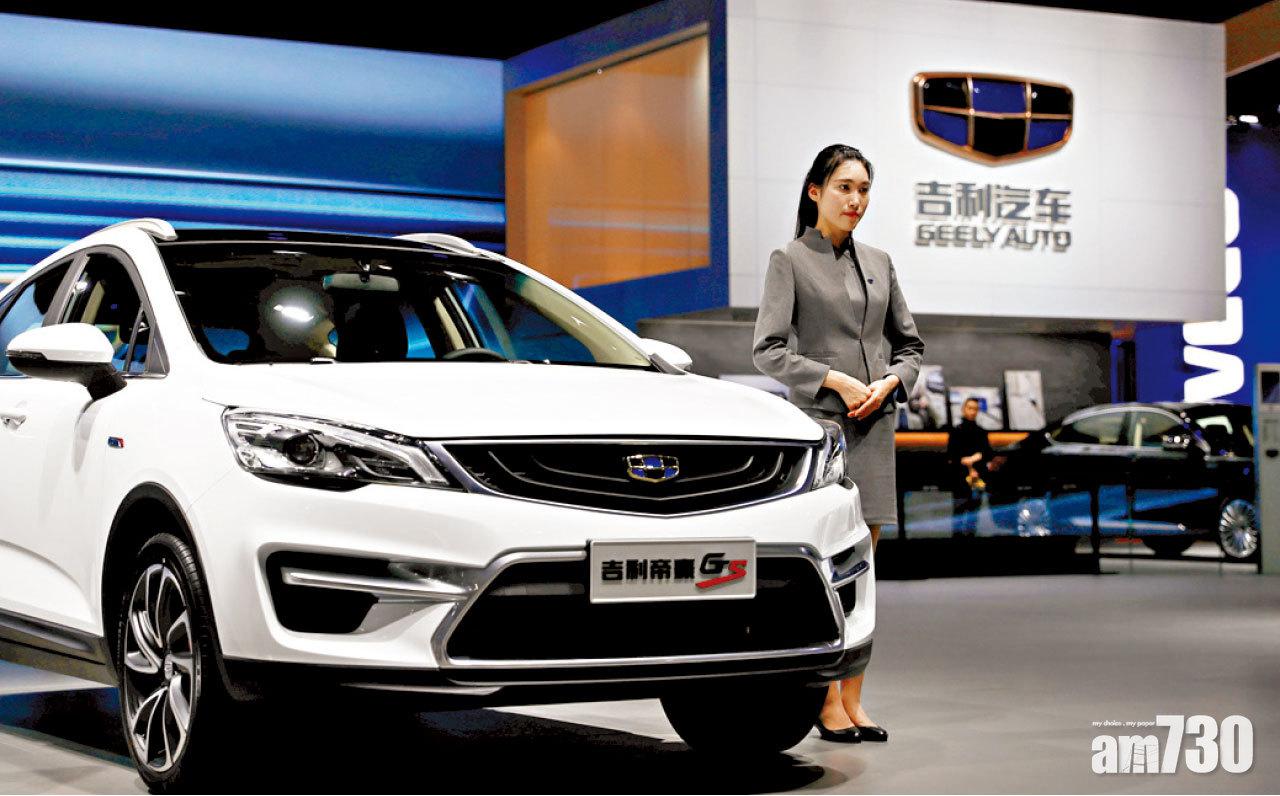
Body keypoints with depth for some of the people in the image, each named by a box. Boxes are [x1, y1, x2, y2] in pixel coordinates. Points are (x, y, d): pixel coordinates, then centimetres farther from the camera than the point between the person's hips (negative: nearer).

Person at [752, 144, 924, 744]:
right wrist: (836, 380, -17)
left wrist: (889, 383, -2)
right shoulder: (789, 261, -2)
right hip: (819, 422, -5)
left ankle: (853, 702, 11)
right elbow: (767, 350, -9)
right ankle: (828, 706, 1)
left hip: (874, 425, 6)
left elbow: (909, 344, 18)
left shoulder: (879, 263, 14)